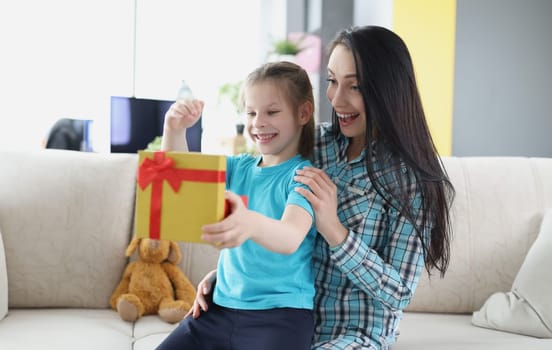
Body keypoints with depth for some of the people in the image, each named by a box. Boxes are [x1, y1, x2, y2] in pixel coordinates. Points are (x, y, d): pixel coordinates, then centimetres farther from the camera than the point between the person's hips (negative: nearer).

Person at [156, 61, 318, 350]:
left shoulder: (304, 176, -9)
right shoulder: (239, 167, 10)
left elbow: (291, 238, -27)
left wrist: (250, 224, -50)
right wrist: (174, 129, -15)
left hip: (280, 314, -6)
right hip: (222, 307, 6)